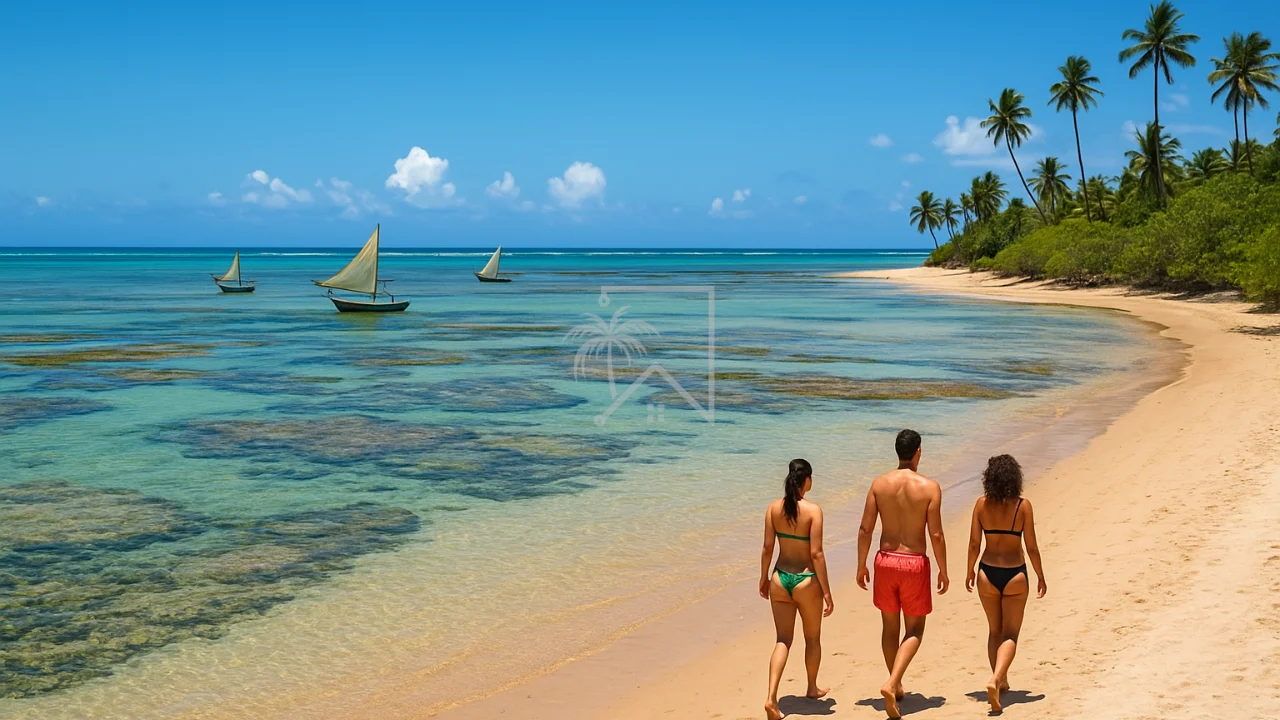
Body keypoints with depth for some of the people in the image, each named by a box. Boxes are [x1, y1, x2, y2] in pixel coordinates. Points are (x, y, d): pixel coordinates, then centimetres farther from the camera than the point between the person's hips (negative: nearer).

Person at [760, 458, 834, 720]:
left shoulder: (774, 507, -3)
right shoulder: (813, 510, -15)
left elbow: (767, 547, 1)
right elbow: (816, 554, -16)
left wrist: (764, 578, 15)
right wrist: (827, 592, -11)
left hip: (780, 579, 3)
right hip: (806, 581, -3)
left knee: (783, 640, 8)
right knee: (812, 638, 21)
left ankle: (771, 698, -9)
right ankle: (812, 688, 40)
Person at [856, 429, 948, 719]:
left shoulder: (879, 484, -3)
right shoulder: (929, 487, -10)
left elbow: (865, 529, -3)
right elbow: (936, 535, -10)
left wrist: (861, 566, 9)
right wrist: (943, 570, 2)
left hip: (885, 560, 3)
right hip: (915, 563, -3)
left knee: (890, 626, 19)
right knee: (914, 630, 10)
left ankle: (896, 686, 30)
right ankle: (892, 683, -11)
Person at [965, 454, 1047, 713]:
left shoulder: (982, 504, -5)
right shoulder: (1023, 505, -10)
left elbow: (974, 544, -1)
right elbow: (1031, 547, -7)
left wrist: (970, 571, 14)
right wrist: (1040, 576, 7)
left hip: (987, 574, 2)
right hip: (1015, 575, -2)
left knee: (994, 631, 21)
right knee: (1010, 634, 4)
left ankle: (1001, 681, 29)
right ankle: (995, 680, -17)